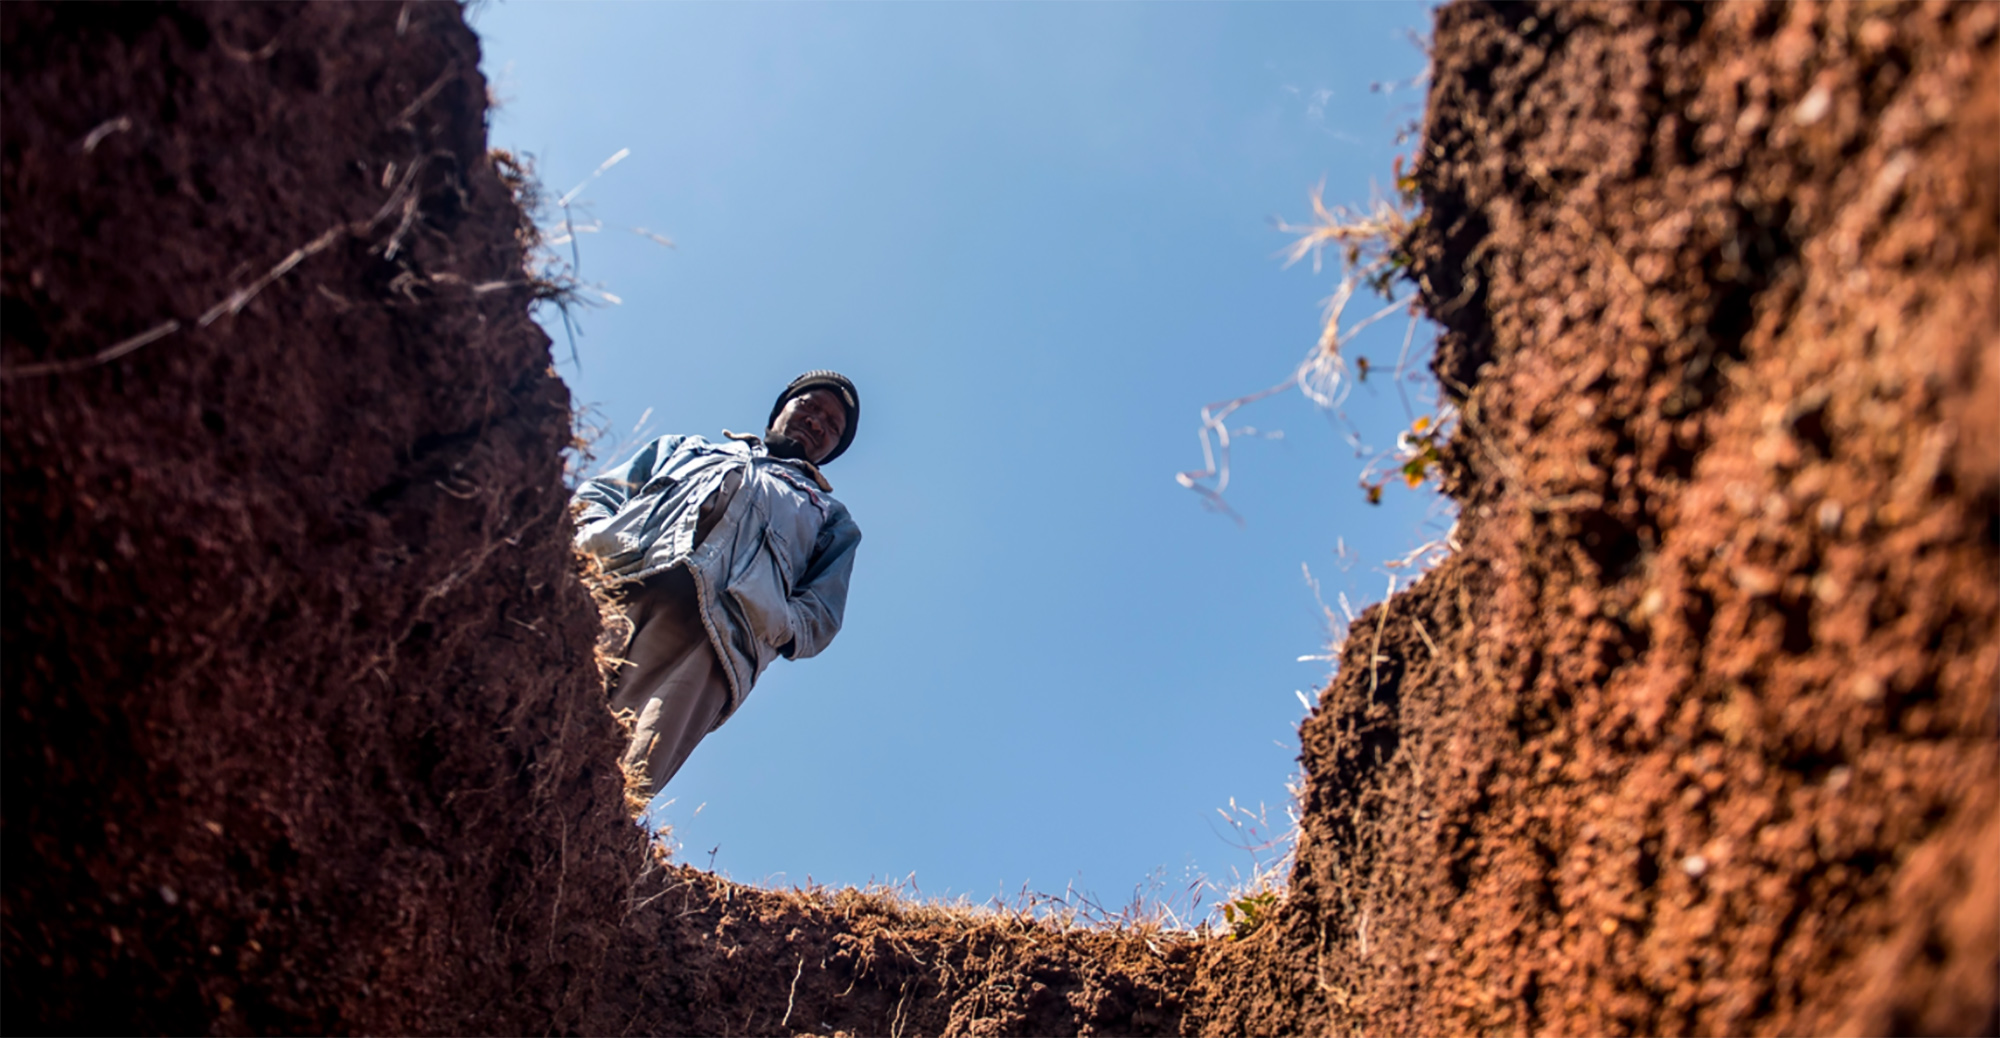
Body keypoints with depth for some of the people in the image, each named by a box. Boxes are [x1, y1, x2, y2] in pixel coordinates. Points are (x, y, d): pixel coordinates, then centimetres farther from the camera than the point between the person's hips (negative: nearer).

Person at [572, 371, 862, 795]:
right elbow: (598, 492, 30)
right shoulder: (685, 448, 43)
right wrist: (596, 535, 4)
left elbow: (820, 614, 24)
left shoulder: (830, 518, 39)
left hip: (711, 630, -2)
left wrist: (779, 626, -2)